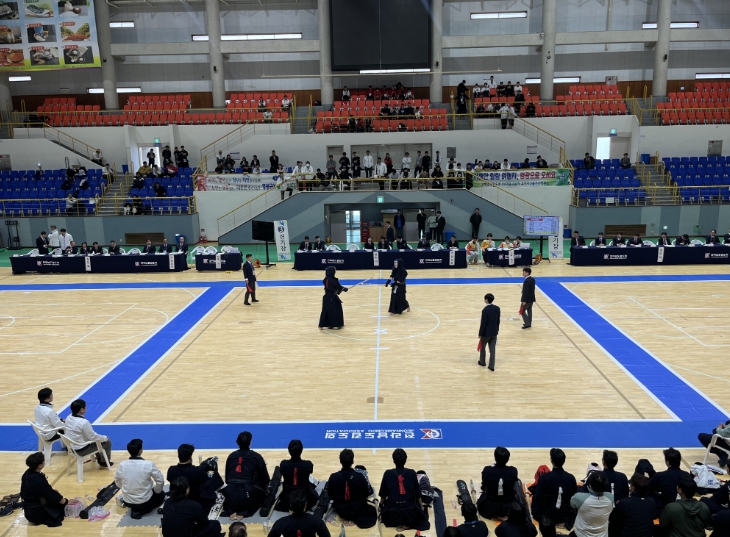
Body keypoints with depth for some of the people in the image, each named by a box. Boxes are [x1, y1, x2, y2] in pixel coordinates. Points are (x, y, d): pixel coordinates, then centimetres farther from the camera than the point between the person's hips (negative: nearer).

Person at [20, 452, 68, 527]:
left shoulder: (27, 473, -4)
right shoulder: (38, 481, -30)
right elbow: (51, 495, -18)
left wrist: (52, 490, 8)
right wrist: (66, 501, -5)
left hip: (28, 510, 8)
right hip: (36, 513, -8)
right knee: (63, 503, 8)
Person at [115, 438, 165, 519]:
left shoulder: (122, 464, -11)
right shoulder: (148, 464, -21)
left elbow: (117, 481, 7)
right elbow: (160, 480, -12)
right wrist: (156, 491, 8)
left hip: (127, 502, 6)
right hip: (144, 501, -6)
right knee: (161, 494, 24)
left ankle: (135, 509, 14)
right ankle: (139, 511, 5)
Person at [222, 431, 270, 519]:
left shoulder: (231, 456, 11)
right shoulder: (256, 457, 2)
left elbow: (227, 478, 19)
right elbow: (265, 478, 6)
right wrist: (266, 489, 25)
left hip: (231, 497, 3)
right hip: (249, 495, -3)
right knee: (263, 494, 27)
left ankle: (231, 511, 8)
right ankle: (244, 512, 4)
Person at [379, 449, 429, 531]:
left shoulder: (388, 474, -10)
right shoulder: (412, 473, -9)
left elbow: (383, 494, 1)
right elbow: (417, 493, 2)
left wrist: (381, 506, 20)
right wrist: (421, 506, 20)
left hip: (392, 510, 0)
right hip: (410, 510, 0)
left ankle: (397, 523, 11)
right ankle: (407, 523, 8)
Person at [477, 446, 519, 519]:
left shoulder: (487, 470, -18)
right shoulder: (513, 471, -16)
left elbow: (483, 488, -1)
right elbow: (514, 486, 5)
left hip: (489, 508, 0)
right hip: (509, 508, 0)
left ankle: (493, 514, 12)